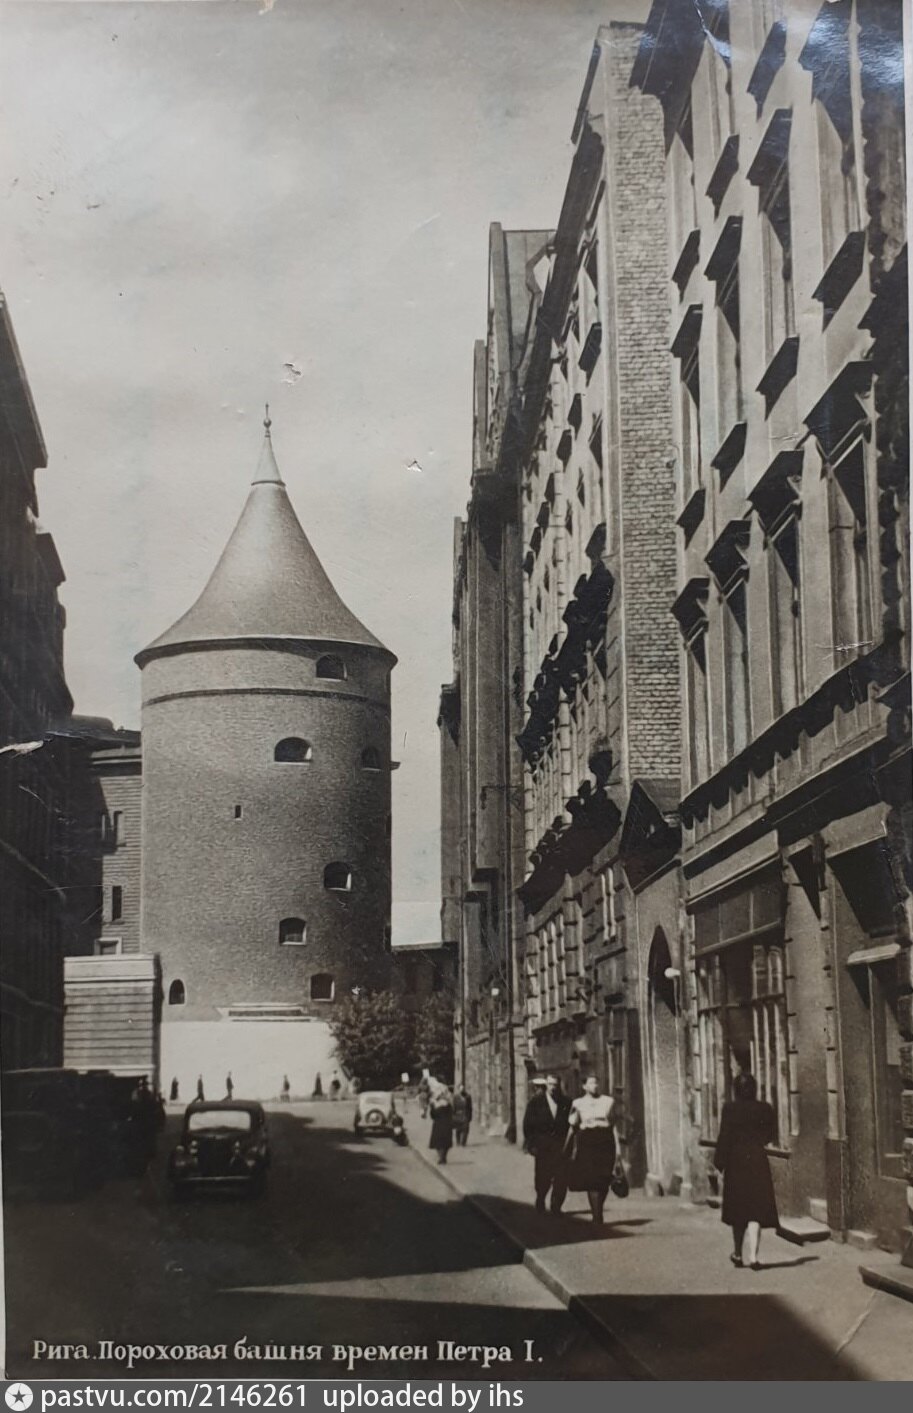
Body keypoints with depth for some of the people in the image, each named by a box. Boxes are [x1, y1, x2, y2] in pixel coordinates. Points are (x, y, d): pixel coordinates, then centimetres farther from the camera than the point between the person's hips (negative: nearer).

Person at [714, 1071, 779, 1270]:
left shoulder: (730, 1108, -8)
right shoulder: (764, 1109, -2)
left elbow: (724, 1137, -10)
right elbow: (770, 1134, 8)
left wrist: (719, 1164, -5)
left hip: (736, 1163, 0)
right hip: (757, 1161, 0)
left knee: (738, 1209, 14)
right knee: (756, 1209, 0)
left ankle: (737, 1254, 26)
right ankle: (753, 1256, -11)